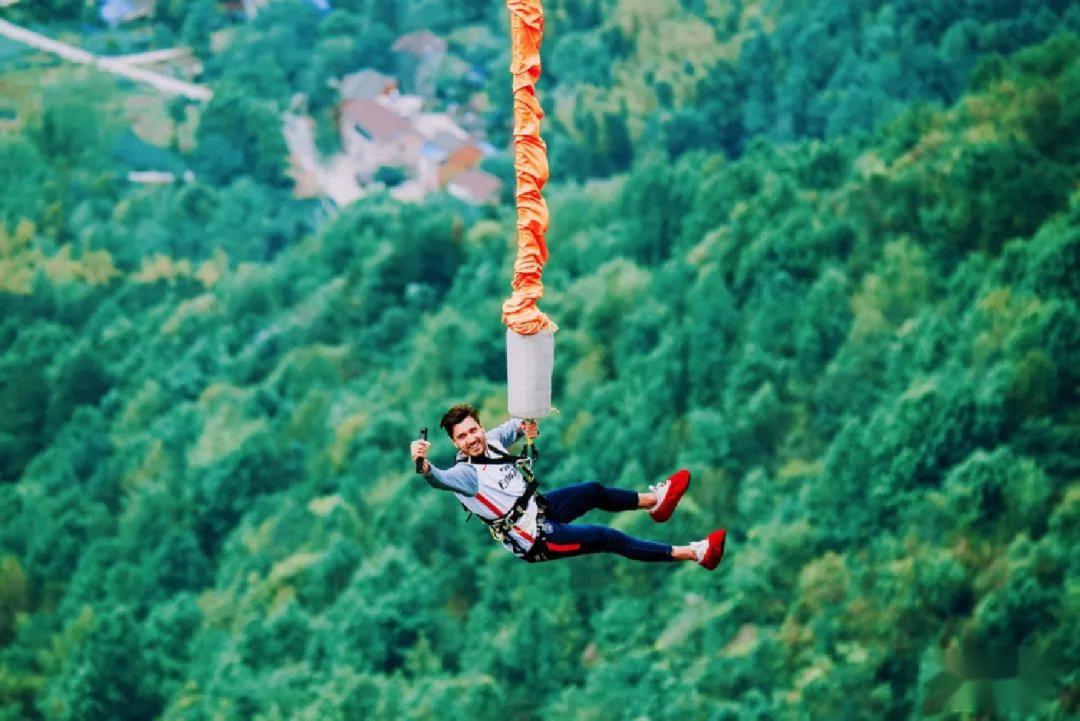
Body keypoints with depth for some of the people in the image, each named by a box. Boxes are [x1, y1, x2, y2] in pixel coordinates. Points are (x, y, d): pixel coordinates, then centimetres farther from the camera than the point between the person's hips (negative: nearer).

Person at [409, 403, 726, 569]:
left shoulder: (490, 441, -3)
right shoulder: (465, 472, -26)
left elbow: (513, 426, 16)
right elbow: (440, 479, -48)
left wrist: (526, 426, -10)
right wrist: (423, 465, -72)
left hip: (539, 506, 9)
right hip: (533, 538, -9)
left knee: (594, 492, 20)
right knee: (608, 538, -10)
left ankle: (655, 500, 48)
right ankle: (696, 553, -8)